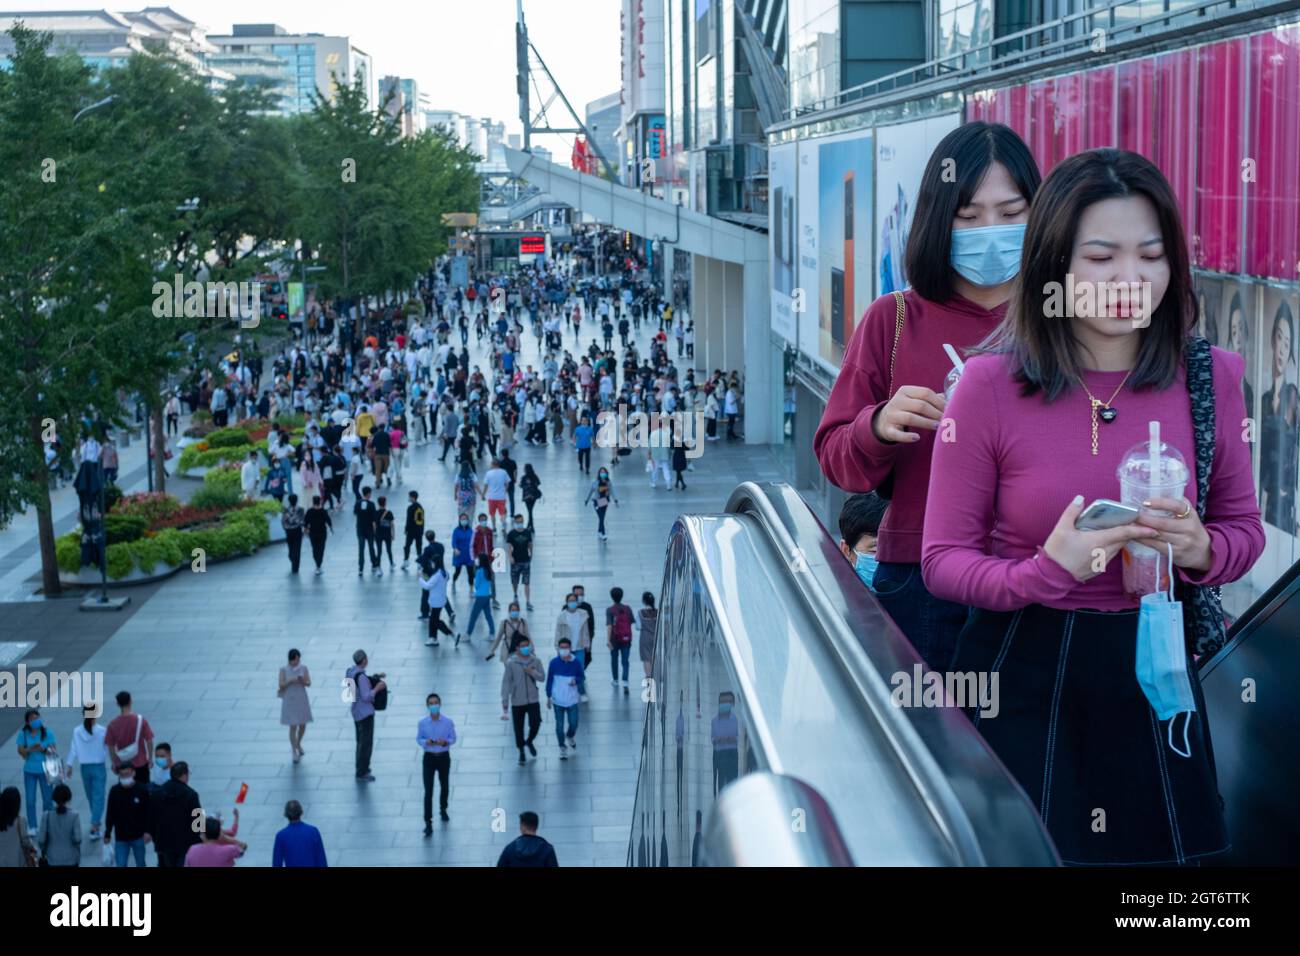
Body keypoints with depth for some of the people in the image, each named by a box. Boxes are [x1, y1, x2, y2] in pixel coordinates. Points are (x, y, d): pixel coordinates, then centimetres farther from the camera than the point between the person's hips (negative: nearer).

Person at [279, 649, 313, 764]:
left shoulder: (304, 668, -3)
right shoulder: (283, 669, -8)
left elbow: (309, 683, -7)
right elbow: (281, 685, -14)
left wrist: (302, 681, -30)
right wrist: (291, 681, -33)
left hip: (302, 700, 3)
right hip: (290, 701, -3)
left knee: (303, 725, 12)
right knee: (293, 727, -3)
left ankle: (298, 744, 41)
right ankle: (294, 753, 10)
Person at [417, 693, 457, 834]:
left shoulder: (448, 721, -10)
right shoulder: (422, 722, -9)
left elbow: (453, 738, -2)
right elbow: (418, 739, 0)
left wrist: (445, 742, -22)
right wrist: (426, 742, -21)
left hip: (444, 757, 1)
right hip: (429, 758, -1)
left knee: (444, 786, 21)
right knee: (428, 791, -6)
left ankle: (443, 810, 47)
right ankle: (428, 823, -5)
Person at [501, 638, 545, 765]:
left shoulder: (535, 661, -1)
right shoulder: (511, 663, -9)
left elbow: (542, 677, 1)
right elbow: (506, 681, -6)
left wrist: (532, 672, -19)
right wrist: (505, 700, -8)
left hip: (533, 700, 1)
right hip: (517, 701, -1)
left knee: (535, 723, -10)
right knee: (518, 728, 6)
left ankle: (529, 741, 24)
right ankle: (521, 753, 26)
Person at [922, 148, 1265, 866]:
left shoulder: (1209, 376, -3)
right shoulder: (991, 383, -12)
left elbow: (1243, 528, 10)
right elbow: (943, 560, -6)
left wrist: (1200, 549, -13)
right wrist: (1047, 572, -25)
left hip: (1152, 672, 3)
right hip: (1022, 677, -3)